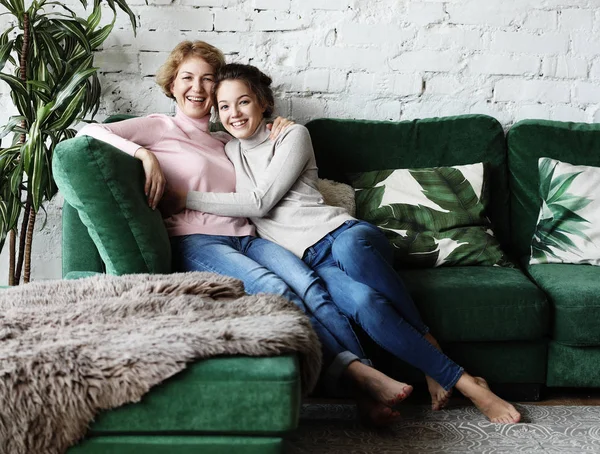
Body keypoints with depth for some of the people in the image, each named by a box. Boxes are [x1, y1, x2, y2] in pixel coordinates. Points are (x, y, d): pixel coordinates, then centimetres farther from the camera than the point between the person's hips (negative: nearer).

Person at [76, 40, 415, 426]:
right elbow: (89, 131, 3)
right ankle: (356, 372, -34)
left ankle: (364, 372, -35)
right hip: (196, 242, -5)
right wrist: (144, 154, -12)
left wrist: (275, 145, 16)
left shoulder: (226, 142, 30)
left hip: (246, 238, 5)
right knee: (275, 289, -33)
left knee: (309, 284, -28)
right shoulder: (160, 128, 14)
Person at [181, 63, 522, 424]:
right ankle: (464, 383, -29)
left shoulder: (293, 136, 7)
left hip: (344, 233, -1)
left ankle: (430, 345, -24)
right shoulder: (228, 153, 20)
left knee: (348, 245, -42)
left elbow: (259, 201, -5)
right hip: (310, 262, 1)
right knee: (364, 303, -36)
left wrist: (187, 198, -2)